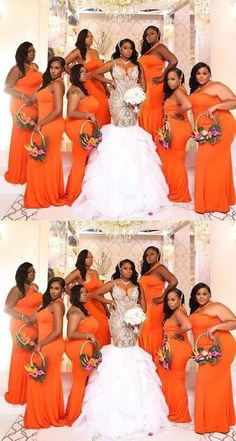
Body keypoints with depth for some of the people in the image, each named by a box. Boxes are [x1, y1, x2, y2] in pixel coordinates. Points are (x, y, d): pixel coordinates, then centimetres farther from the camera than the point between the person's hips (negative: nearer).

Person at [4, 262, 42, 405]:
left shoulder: (35, 287, 10)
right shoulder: (17, 289, -12)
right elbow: (7, 308, -15)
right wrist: (24, 317, -23)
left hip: (35, 327, 7)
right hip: (22, 327, -7)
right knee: (22, 359, -1)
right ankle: (19, 394, 11)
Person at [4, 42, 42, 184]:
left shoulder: (35, 66, 11)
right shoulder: (17, 69, -12)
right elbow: (7, 88, -14)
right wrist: (24, 97, -22)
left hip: (35, 106, 7)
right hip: (22, 107, -7)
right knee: (22, 137, -3)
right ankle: (19, 173, 7)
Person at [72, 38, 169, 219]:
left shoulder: (137, 66, 11)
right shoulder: (113, 64, 5)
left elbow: (142, 84, 12)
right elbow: (95, 74, 8)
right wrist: (110, 82, 1)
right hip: (118, 102, -2)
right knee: (121, 129, -4)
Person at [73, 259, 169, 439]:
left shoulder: (137, 286, 10)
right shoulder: (113, 284, 4)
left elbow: (143, 306, 10)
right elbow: (95, 294, 7)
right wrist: (110, 302, -2)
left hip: (133, 323, 2)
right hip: (118, 323, -2)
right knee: (121, 350, -4)